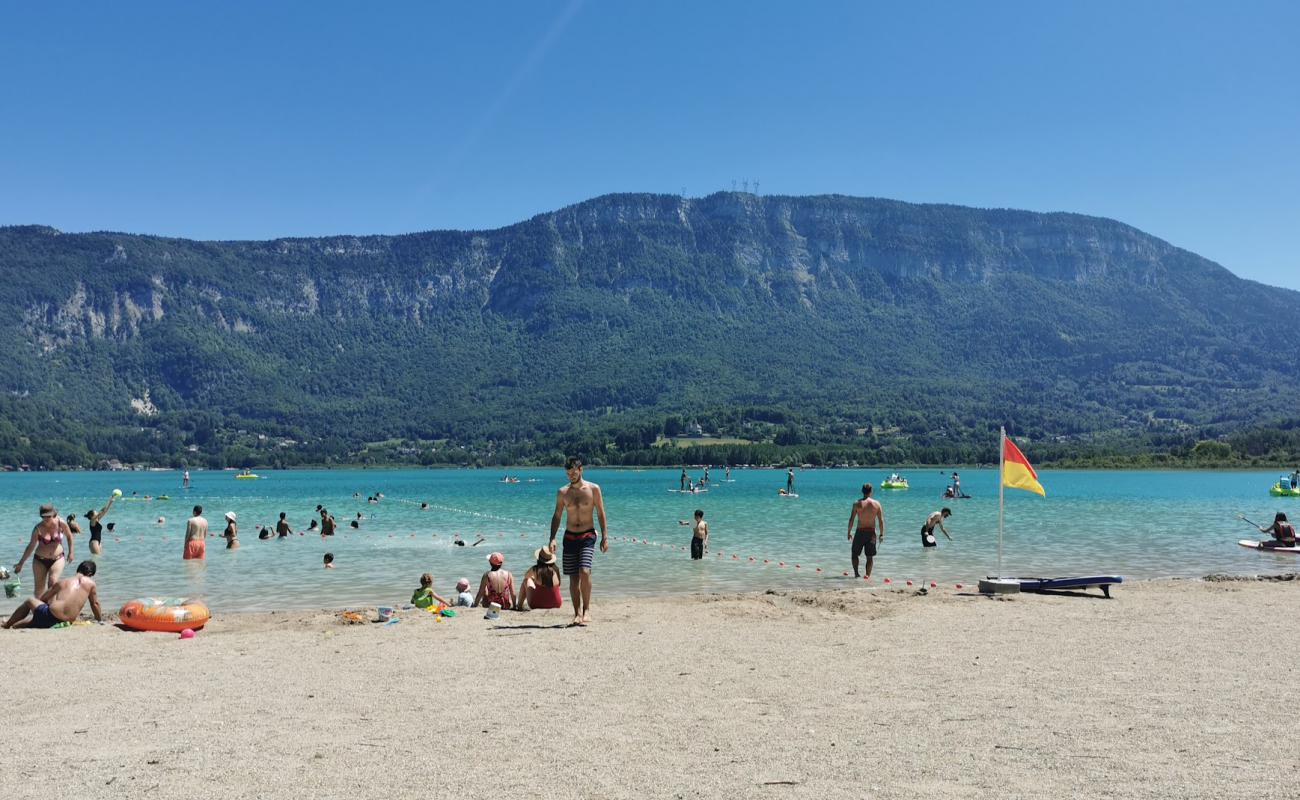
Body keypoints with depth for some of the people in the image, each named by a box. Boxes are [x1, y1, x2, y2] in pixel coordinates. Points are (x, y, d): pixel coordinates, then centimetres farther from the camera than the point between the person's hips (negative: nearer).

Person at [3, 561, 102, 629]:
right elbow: (95, 604, 13)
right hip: (67, 622, 1)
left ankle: (7, 624, 36)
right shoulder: (90, 583, 5)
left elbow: (40, 599, 20)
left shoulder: (63, 582, 11)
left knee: (29, 601, 27)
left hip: (50, 618, -1)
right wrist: (100, 620, 26)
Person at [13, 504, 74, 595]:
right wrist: (21, 563, 0)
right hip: (40, 560, 1)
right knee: (39, 587, 4)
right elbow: (31, 546, -3)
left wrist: (70, 552, 5)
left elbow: (69, 536, 5)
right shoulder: (38, 528, -14)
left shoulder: (61, 523, -13)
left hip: (58, 559, -1)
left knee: (53, 582, -18)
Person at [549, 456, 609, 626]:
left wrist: (605, 537, -5)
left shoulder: (593, 489, -2)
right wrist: (552, 539, -3)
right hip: (570, 537, 3)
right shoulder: (563, 492, 4)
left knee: (584, 571, -20)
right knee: (573, 578, 3)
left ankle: (587, 609, -7)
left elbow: (601, 514, 1)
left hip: (587, 536, -3)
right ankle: (577, 613, 10)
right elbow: (556, 516, 7)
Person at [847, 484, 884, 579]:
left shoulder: (857, 504, -6)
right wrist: (881, 534, 5)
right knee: (870, 556, 10)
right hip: (871, 532, 1)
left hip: (860, 532, -1)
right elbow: (881, 521, -2)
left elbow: (851, 519, -6)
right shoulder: (876, 504, -2)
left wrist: (849, 533, 2)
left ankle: (856, 573, 3)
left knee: (855, 554, 14)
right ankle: (868, 575, 5)